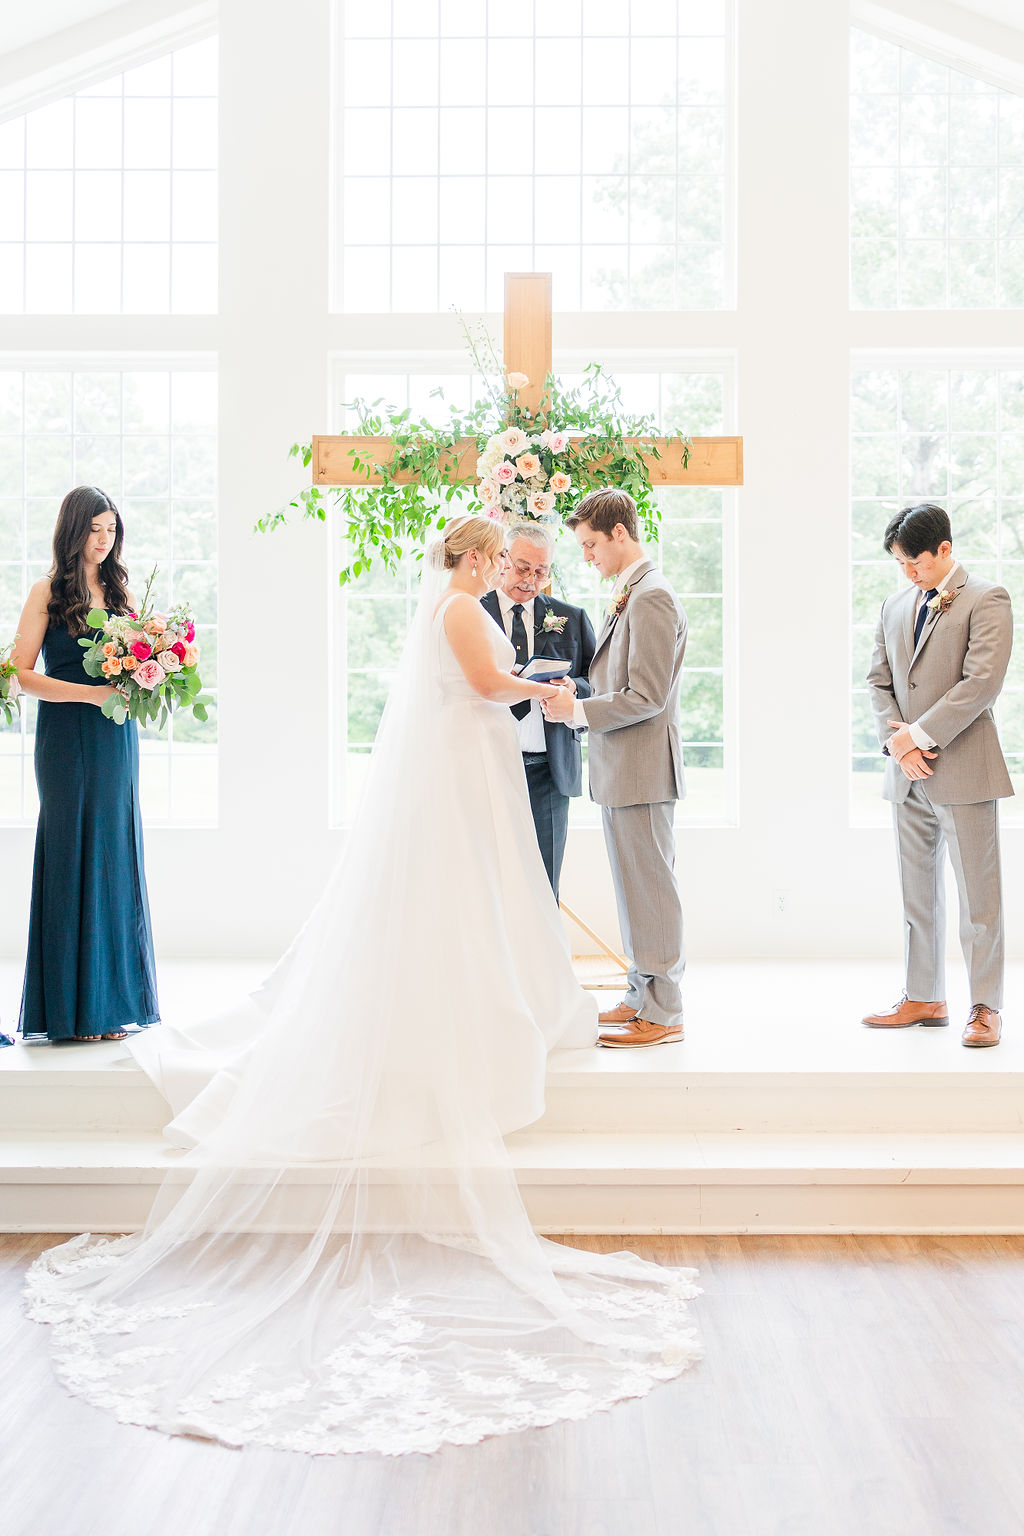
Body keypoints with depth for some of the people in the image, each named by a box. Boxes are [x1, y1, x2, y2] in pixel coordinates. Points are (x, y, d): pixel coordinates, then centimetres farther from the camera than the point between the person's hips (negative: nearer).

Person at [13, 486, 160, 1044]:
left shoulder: (121, 592, 13)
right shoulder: (47, 592, -1)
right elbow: (22, 674, -7)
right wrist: (89, 693, -17)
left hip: (116, 738, 5)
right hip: (67, 740, -4)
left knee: (114, 859, 5)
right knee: (72, 859, -3)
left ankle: (111, 997, 11)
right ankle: (73, 1006, 2)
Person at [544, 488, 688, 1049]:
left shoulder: (652, 598, -16)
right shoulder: (629, 596, 15)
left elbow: (646, 697, -21)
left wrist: (576, 711, -15)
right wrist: (577, 699, 8)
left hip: (641, 770, -10)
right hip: (621, 770, 10)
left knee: (649, 888, -3)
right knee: (635, 887, 16)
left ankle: (661, 1013, 5)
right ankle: (642, 996, 27)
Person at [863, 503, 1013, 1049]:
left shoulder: (987, 599, -5)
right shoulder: (895, 606, 15)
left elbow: (981, 682, -14)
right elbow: (879, 681, 13)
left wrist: (921, 734, -14)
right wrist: (896, 740, -4)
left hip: (963, 767, -6)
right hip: (908, 772, 6)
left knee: (978, 893, -1)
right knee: (916, 891, 10)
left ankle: (985, 1007, 7)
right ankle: (924, 998, 20)